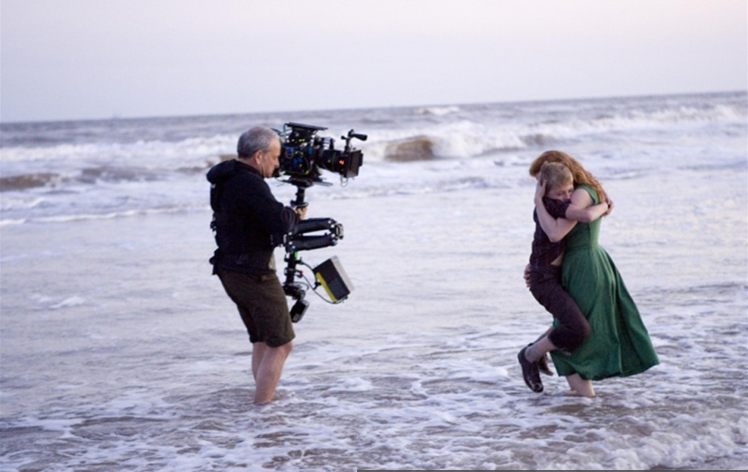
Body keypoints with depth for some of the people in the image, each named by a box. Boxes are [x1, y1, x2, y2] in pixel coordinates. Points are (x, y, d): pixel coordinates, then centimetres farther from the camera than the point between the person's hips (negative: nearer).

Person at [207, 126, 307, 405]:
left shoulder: (224, 180, 10)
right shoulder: (249, 184, -21)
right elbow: (281, 223, -26)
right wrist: (296, 215, -6)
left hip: (230, 271, 10)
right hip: (253, 274, -10)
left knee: (261, 341, 20)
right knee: (281, 344, -4)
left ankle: (265, 399, 26)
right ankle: (261, 409, -5)